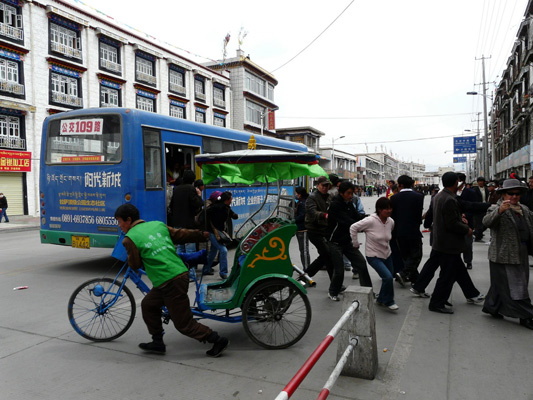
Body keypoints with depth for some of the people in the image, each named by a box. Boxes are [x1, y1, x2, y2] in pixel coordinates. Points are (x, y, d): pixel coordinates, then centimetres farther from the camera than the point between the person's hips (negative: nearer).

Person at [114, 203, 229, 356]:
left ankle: (218, 340, 8)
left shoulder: (130, 238, -5)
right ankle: (157, 343, 32)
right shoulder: (158, 224, 12)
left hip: (170, 283, -8)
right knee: (148, 305, 24)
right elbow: (181, 234, 19)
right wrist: (203, 234, 32)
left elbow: (135, 265, 3)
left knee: (184, 324, 4)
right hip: (181, 273, 8)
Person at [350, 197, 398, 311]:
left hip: (387, 254, 7)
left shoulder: (391, 221, -5)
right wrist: (355, 244, -9)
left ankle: (381, 300, 39)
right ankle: (389, 301, 6)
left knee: (389, 278, 14)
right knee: (388, 277, -19)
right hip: (374, 256, -7)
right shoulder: (371, 221, -23)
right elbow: (353, 228, -16)